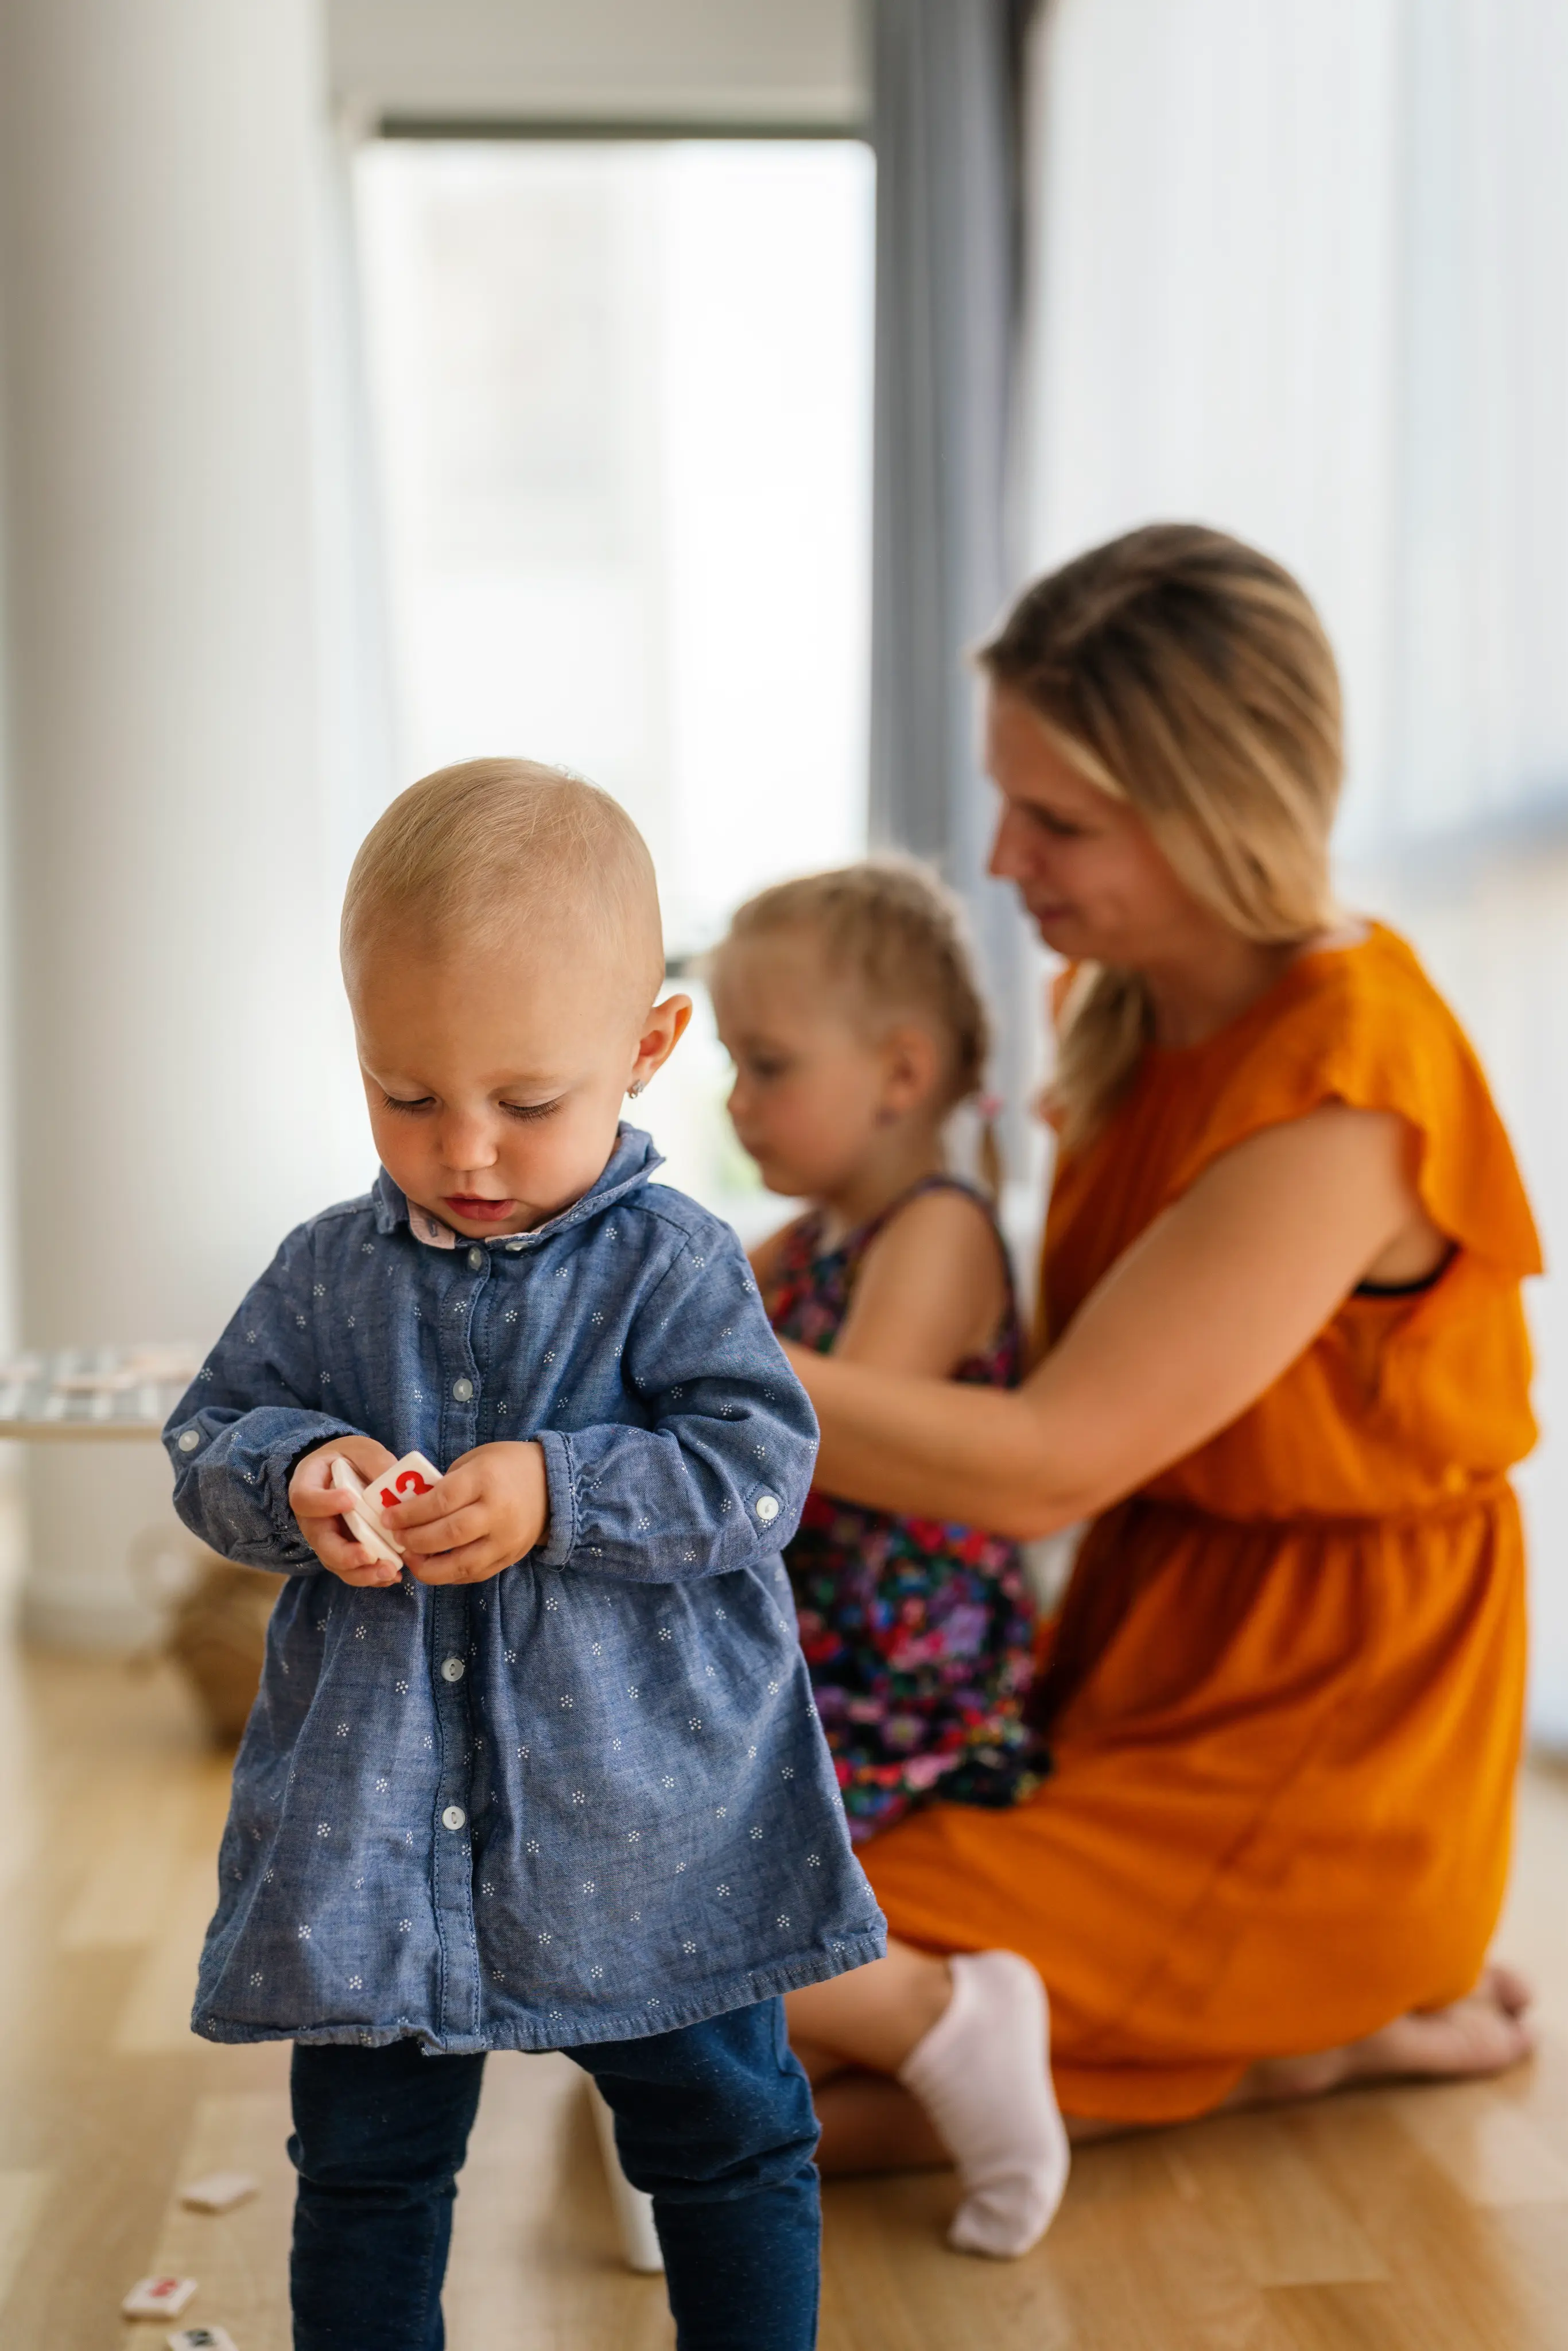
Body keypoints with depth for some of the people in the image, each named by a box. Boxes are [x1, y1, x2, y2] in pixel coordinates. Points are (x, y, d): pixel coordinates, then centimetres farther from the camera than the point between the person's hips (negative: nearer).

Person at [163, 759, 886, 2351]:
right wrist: (295, 1478, -17)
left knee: (728, 2135, 14)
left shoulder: (672, 1267, -9)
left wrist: (557, 1495, -27)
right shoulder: (327, 1273, 1)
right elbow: (211, 1433, 6)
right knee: (365, 2158, 16)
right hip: (373, 1822, 3)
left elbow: (757, 1462, -14)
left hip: (648, 1821, -2)